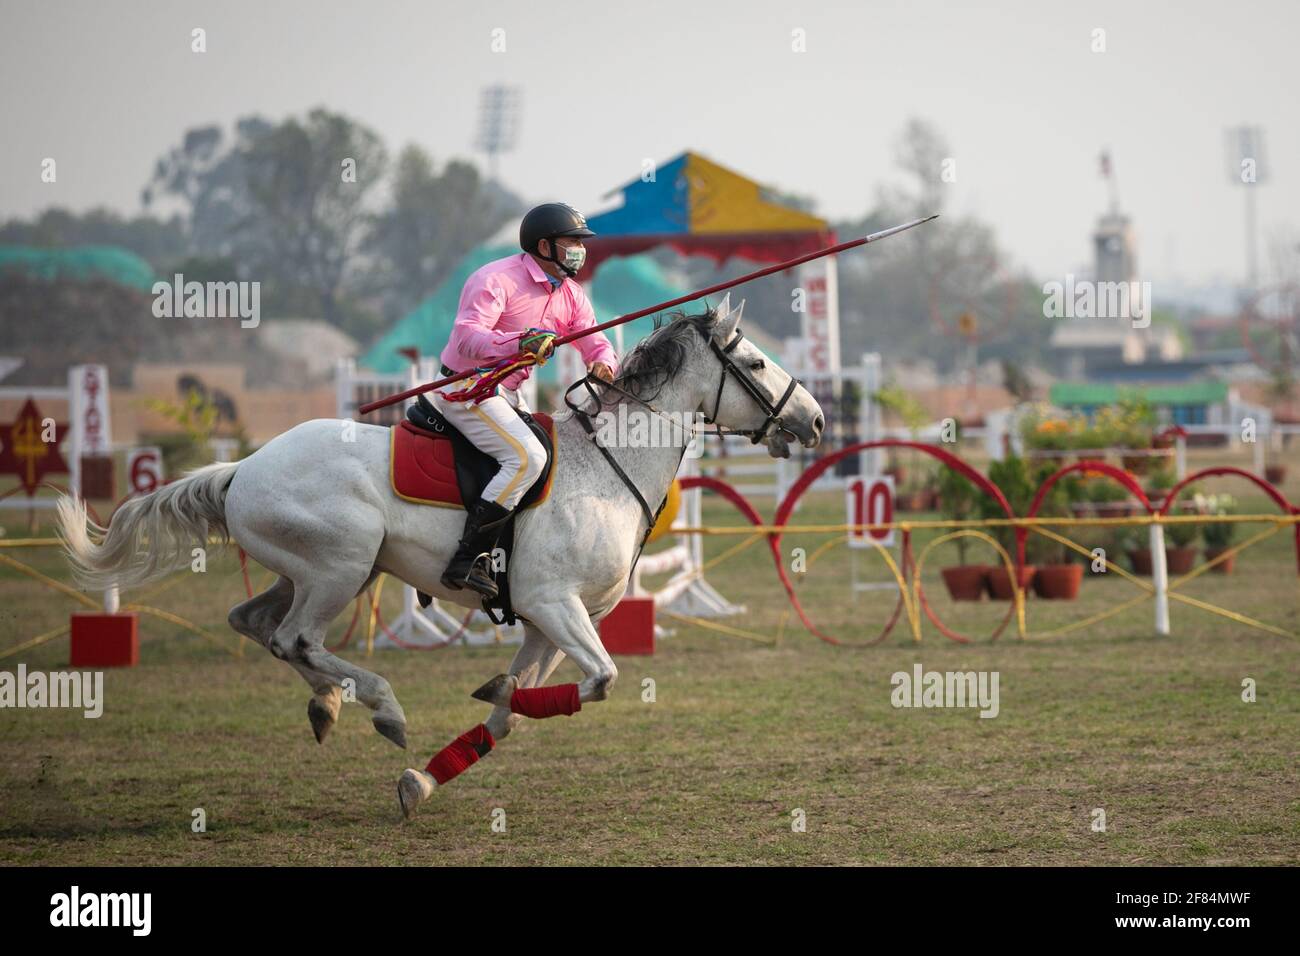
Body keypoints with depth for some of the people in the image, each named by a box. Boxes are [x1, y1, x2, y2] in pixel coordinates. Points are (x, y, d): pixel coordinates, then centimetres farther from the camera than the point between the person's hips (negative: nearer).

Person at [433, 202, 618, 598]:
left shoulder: (570, 294, 10)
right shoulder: (496, 280, -17)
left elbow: (594, 341, 8)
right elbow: (467, 336, -29)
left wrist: (603, 362, -17)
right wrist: (520, 343, -45)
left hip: (506, 395, 10)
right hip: (468, 388, -10)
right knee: (528, 456, -27)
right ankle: (469, 560, -30)